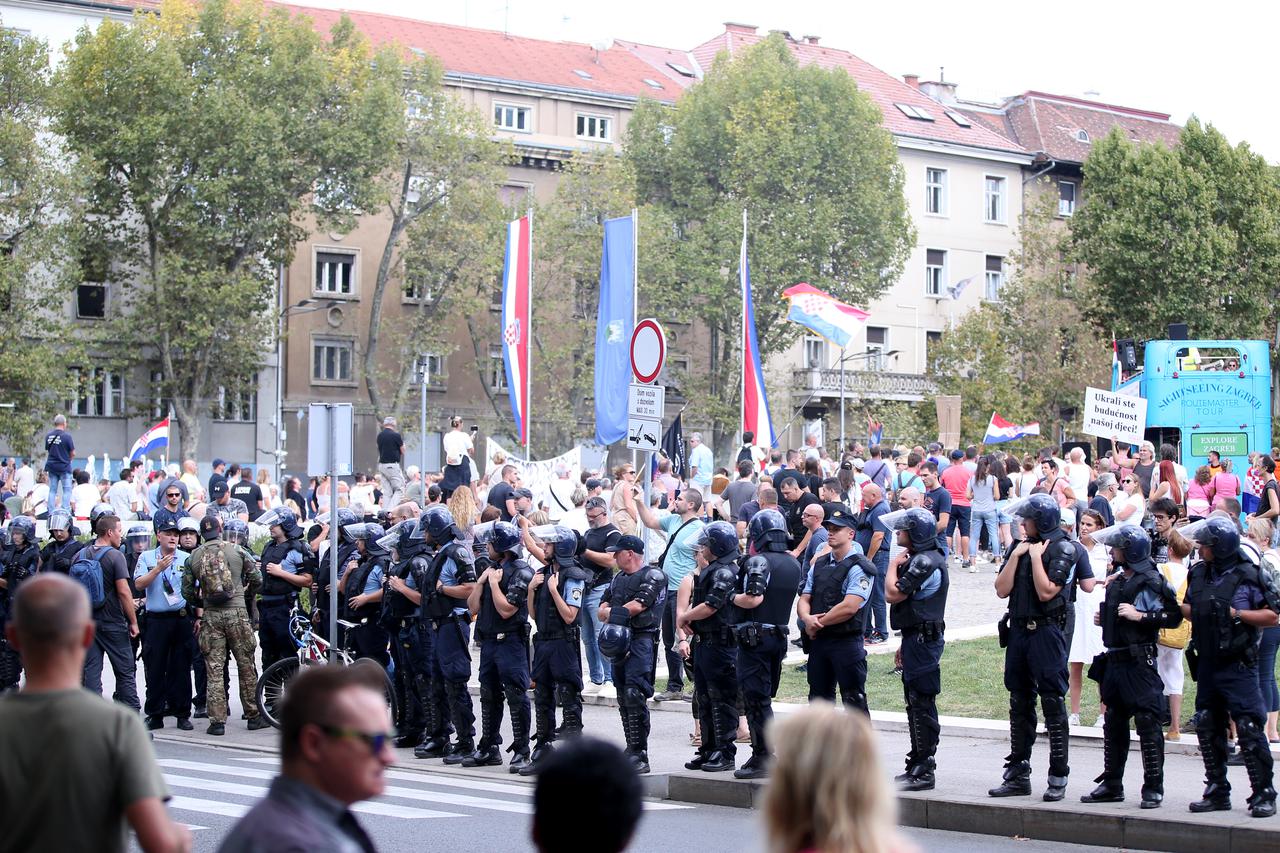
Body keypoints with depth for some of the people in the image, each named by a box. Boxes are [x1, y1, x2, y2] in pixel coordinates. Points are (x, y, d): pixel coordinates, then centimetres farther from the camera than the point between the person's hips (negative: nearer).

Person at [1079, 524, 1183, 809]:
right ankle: (1112, 784, 20)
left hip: (1140, 662, -9)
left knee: (1147, 724, -6)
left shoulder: (1151, 582, -10)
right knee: (1114, 724, 12)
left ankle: (1153, 788, -1)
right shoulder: (1116, 583, 16)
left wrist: (1140, 616, -20)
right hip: (1114, 661, 9)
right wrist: (1102, 619, 12)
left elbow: (1174, 616, -16)